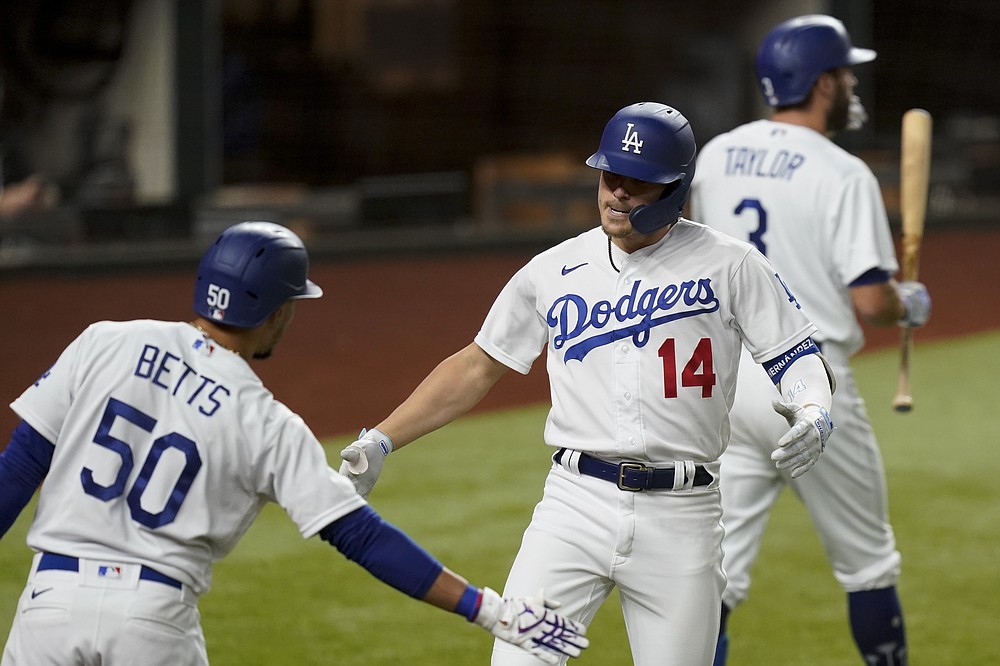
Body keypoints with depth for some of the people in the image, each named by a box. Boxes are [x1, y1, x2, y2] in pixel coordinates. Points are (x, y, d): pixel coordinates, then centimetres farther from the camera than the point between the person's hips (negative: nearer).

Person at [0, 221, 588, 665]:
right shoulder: (268, 424, -1)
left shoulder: (104, 344, 4)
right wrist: (490, 610, -3)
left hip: (51, 599, 1)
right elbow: (361, 537, -5)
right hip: (156, 618, -1)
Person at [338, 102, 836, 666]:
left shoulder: (729, 265, 1)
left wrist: (814, 415, -22)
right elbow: (478, 367, 17)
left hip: (681, 515, -1)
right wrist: (382, 442, 12)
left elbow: (798, 355, 1)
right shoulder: (555, 271, 9)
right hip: (577, 503, 2)